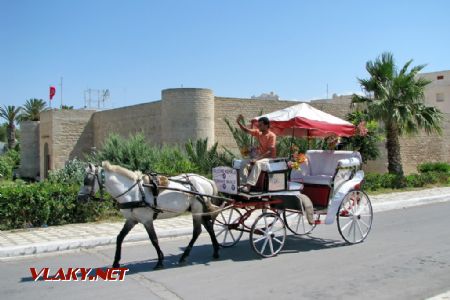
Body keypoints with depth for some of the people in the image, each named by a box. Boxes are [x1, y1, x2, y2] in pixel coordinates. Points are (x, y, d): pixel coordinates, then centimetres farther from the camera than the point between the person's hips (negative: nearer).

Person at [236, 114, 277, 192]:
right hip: (259, 156, 8)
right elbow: (246, 130, 6)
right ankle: (245, 182, -12)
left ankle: (249, 185, -41)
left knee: (257, 163, -37)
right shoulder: (258, 132, 6)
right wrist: (239, 123, -13)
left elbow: (270, 152, -21)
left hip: (269, 158, -7)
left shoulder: (271, 135, -15)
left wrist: (257, 159, -28)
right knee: (243, 162, -11)